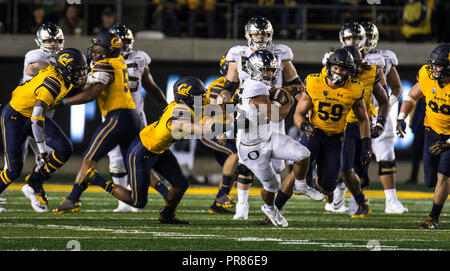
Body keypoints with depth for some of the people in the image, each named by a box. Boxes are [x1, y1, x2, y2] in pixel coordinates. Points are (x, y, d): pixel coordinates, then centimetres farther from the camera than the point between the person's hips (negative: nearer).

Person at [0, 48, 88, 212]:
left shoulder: (63, 77, -11)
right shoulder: (52, 84, -34)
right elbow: (37, 120, -35)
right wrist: (42, 149, -30)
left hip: (34, 114, 8)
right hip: (15, 117, -8)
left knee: (64, 149, -10)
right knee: (14, 169, -8)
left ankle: (36, 180, 9)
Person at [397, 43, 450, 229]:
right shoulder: (427, 76, -14)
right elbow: (412, 96, 6)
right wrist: (401, 118, -8)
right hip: (433, 131, 4)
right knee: (431, 180, 5)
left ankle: (434, 217, -1)